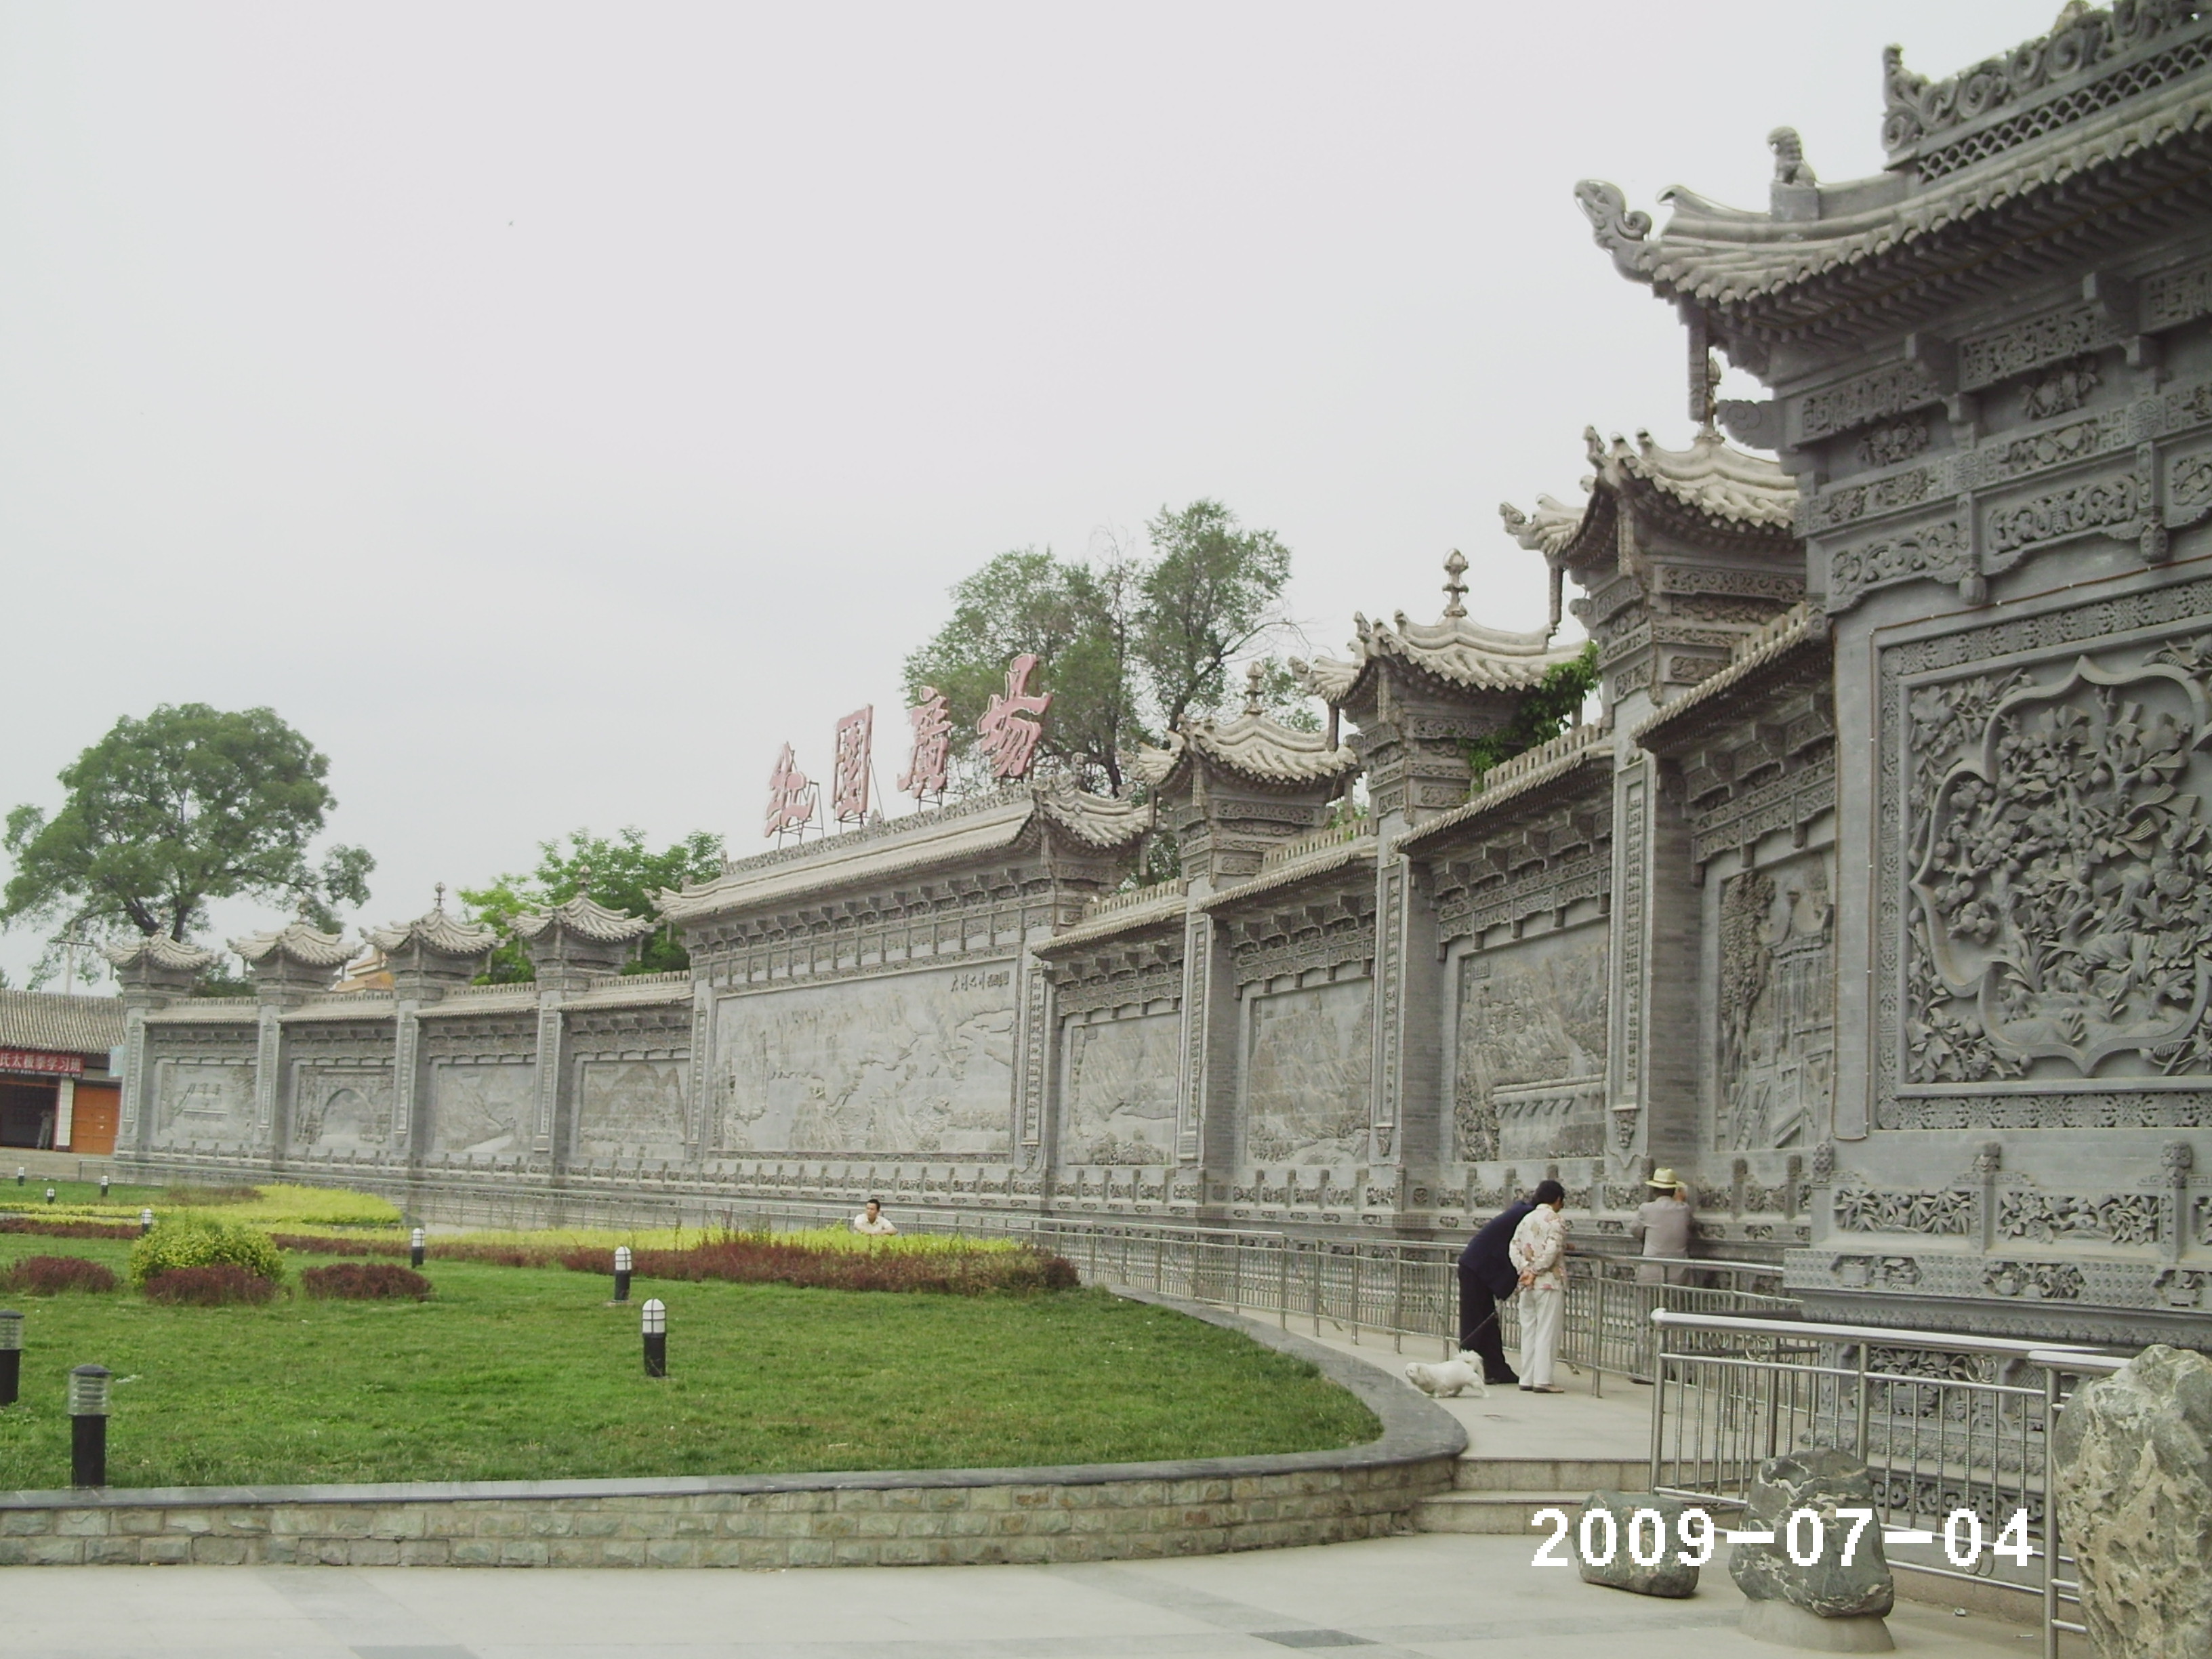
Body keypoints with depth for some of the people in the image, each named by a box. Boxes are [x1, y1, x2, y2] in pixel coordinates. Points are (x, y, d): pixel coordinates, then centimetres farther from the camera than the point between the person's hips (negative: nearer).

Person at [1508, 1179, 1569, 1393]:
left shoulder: (1527, 1219, 12)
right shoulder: (1556, 1220, -7)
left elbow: (1513, 1248, 4)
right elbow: (1551, 1251, -18)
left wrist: (1525, 1270, -5)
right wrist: (1536, 1271, -9)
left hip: (1528, 1285, 6)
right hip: (1550, 1282, -6)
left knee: (1528, 1331, 10)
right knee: (1547, 1332, -4)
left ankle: (1527, 1378, 11)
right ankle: (1542, 1380, -7)